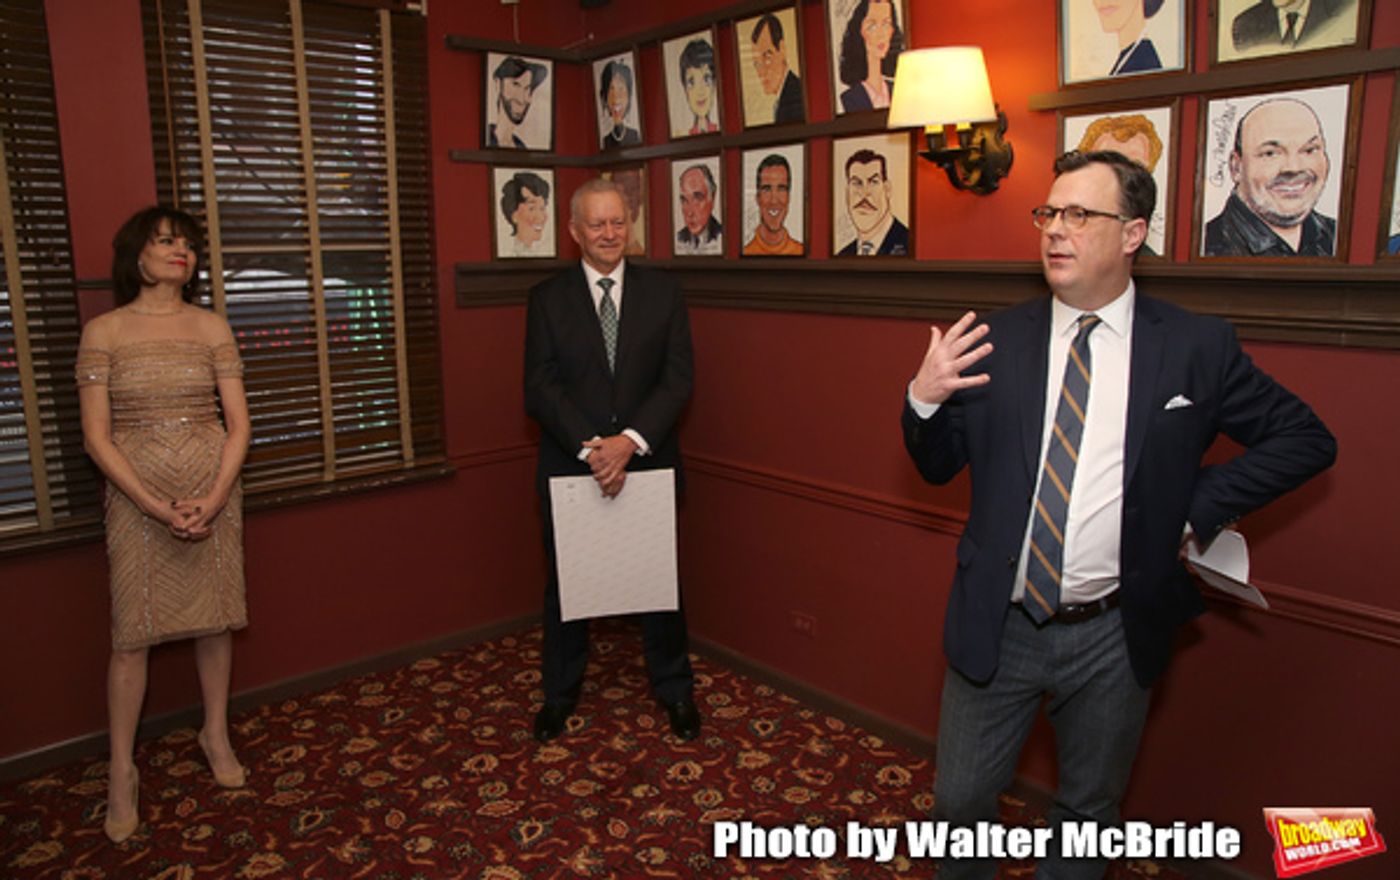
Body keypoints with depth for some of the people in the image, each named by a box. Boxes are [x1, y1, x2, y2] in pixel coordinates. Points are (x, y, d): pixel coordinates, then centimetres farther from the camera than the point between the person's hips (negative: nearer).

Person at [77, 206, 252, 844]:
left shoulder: (211, 327, 2)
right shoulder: (104, 331, -3)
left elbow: (238, 423, 1)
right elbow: (96, 437, -5)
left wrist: (214, 499, -12)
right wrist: (158, 507, -14)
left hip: (213, 491, 2)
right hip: (137, 497, -2)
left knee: (215, 616, 11)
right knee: (133, 632, 2)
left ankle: (216, 735, 30)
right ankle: (121, 771, 17)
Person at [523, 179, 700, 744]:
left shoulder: (662, 293, 2)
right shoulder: (547, 299, 0)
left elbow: (678, 379, -6)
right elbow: (541, 388, -8)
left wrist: (630, 440, -20)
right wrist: (591, 447, -21)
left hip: (648, 463, 0)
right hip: (570, 468, 0)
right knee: (566, 584, 15)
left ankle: (673, 689, 32)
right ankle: (560, 692, 35)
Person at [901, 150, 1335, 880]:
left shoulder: (1198, 348, -5)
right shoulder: (996, 342, -3)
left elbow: (1306, 438, 4)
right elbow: (939, 467, 3)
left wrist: (1201, 507, -7)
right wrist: (924, 399, -17)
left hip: (1115, 636, 0)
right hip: (997, 624, 1)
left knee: (1089, 810, 21)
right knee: (959, 799, 15)